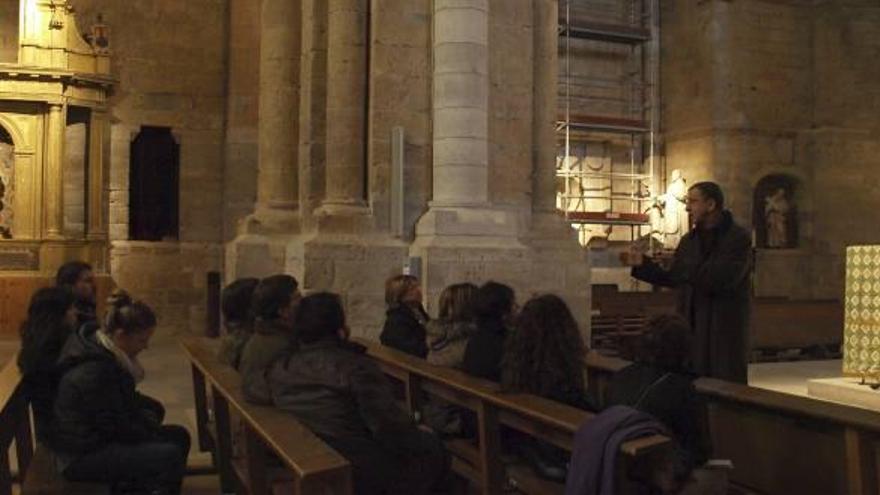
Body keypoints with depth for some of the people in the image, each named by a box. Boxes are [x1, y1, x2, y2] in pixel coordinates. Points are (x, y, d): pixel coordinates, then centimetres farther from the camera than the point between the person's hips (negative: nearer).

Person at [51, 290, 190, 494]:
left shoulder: (104, 351, 2)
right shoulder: (93, 372, -28)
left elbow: (126, 400, 15)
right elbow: (117, 427, -22)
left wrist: (147, 417, 1)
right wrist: (154, 435, -8)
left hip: (99, 436, 10)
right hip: (82, 456, -10)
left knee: (179, 436, 9)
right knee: (170, 455, -24)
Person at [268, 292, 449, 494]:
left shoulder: (279, 368, -1)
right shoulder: (356, 367, -22)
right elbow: (392, 428, -22)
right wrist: (421, 436, -1)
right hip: (355, 476, -7)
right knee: (435, 453, 12)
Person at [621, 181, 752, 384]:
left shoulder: (739, 238, -7)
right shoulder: (689, 240, 12)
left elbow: (725, 278, -19)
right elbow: (672, 278, 16)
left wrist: (687, 270, -17)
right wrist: (642, 264, 5)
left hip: (725, 327, -5)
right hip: (691, 325, 6)